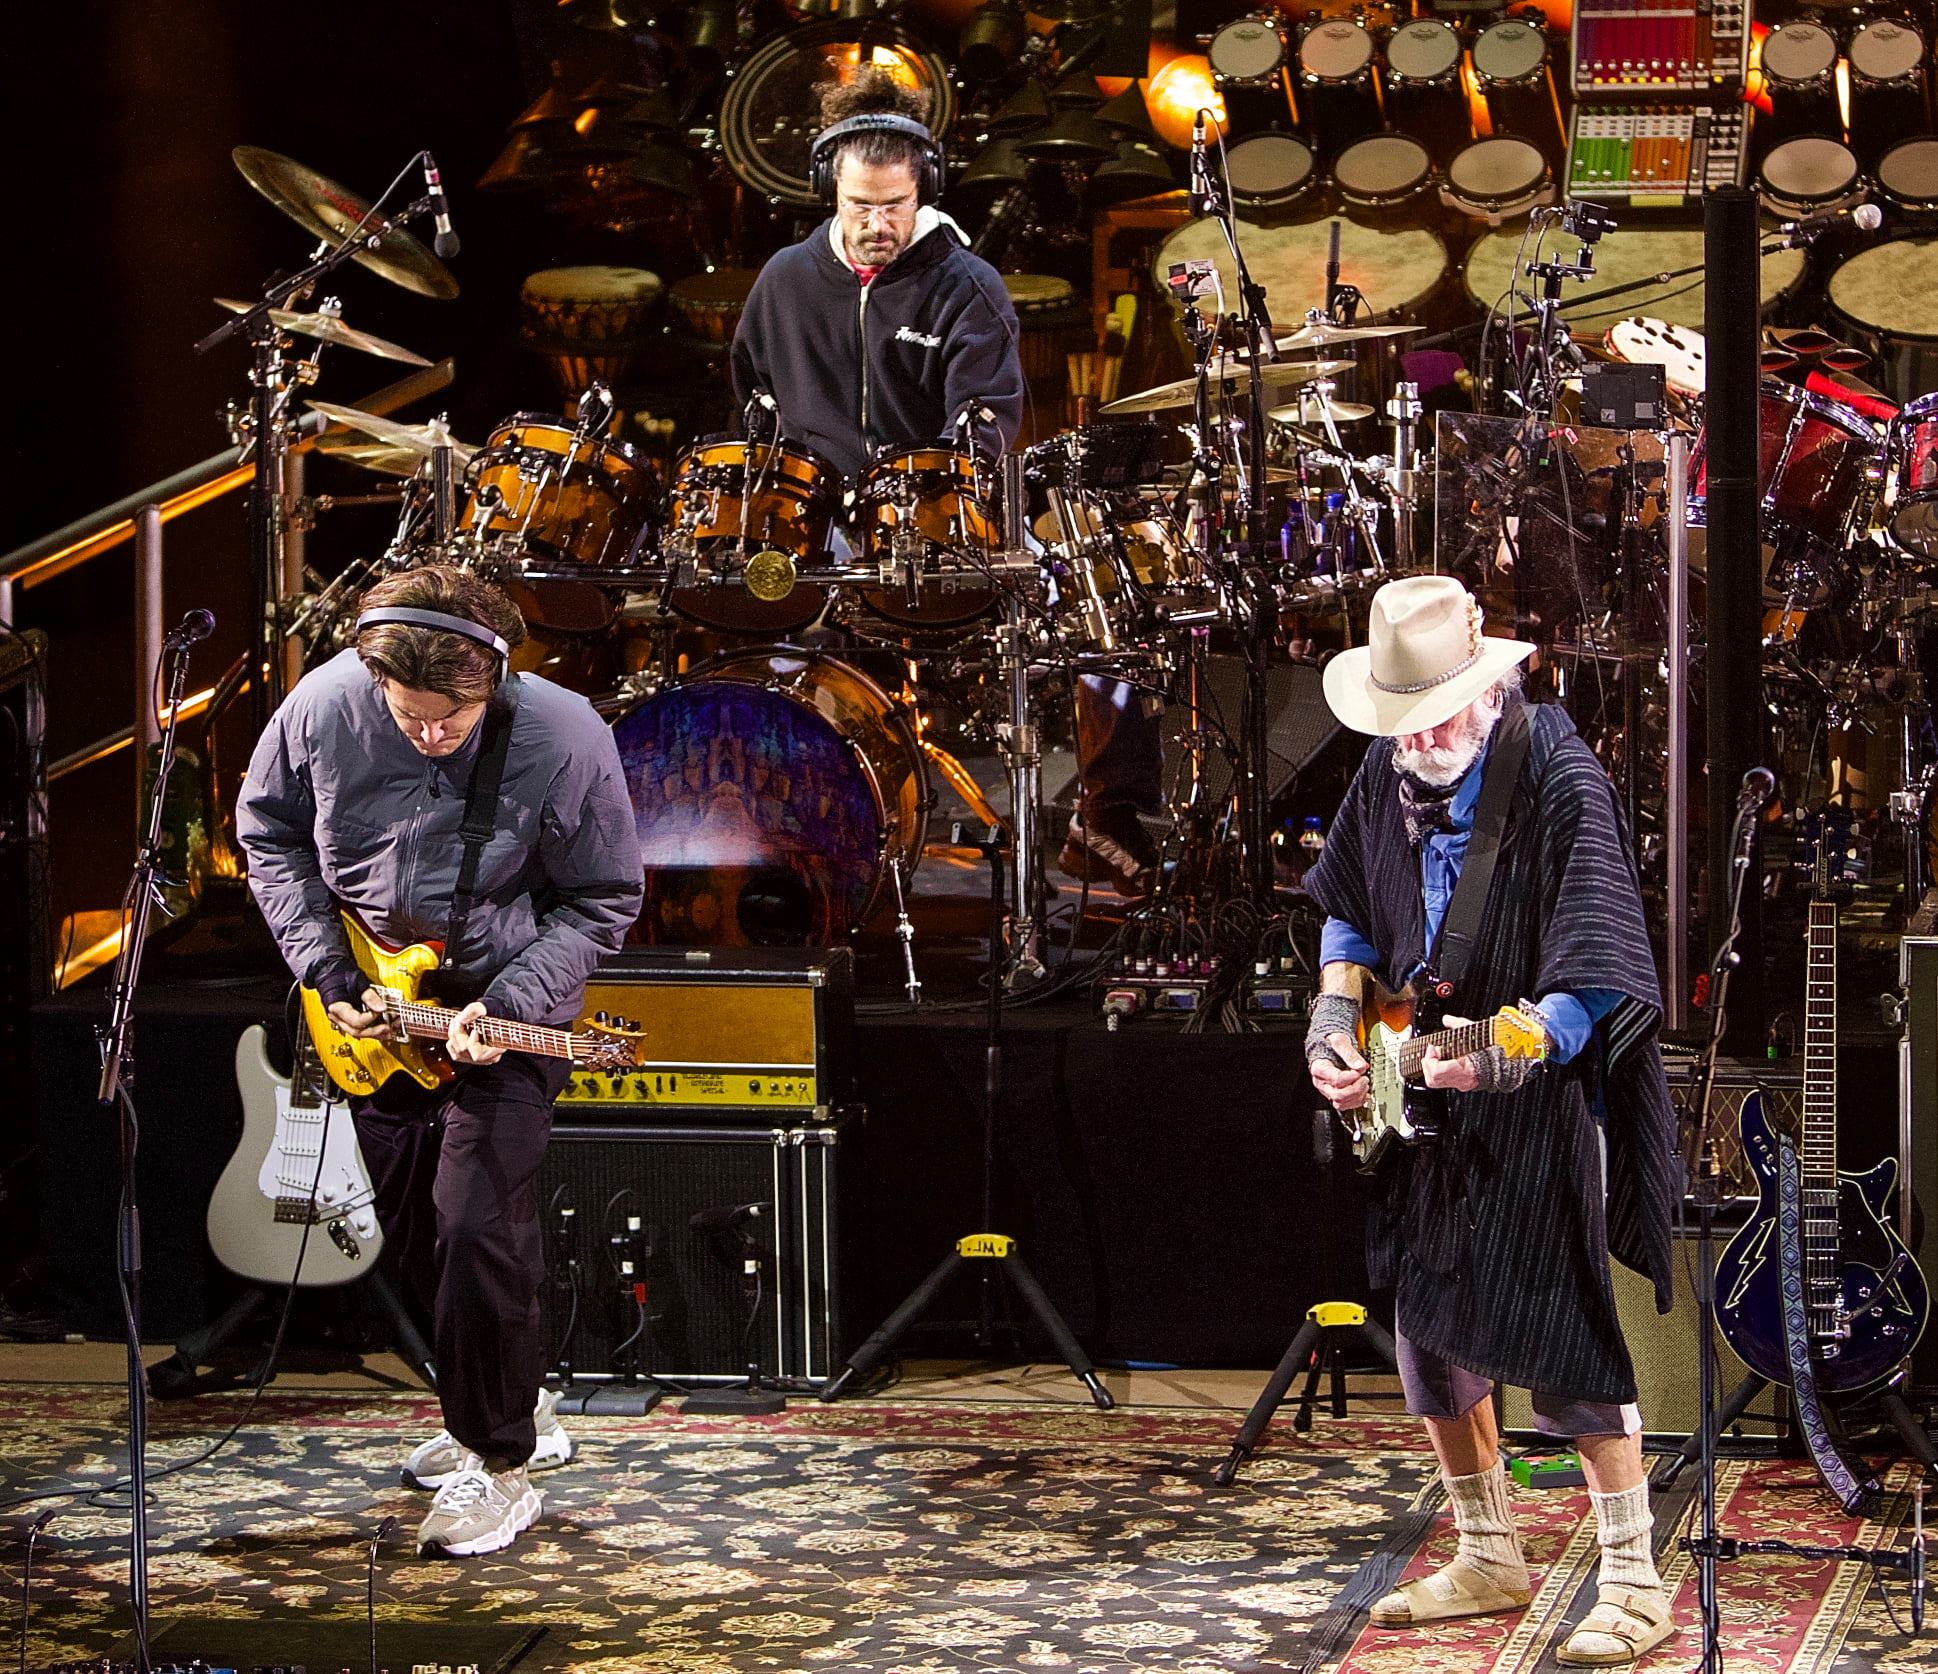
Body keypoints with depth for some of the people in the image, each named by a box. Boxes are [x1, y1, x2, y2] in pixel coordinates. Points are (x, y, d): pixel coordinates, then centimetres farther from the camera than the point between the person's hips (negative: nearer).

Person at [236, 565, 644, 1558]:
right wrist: (326, 971, -8)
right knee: (411, 1227, 12)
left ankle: (500, 1465, 2)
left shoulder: (564, 741, -25)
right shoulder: (324, 708, -18)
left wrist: (510, 1006, -24)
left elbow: (601, 902, -13)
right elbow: (269, 833, 1)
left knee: (478, 1226, -14)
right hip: (371, 1007, 4)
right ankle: (514, 1411, 31)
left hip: (508, 1005, -4)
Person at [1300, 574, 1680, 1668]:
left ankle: (1634, 1584, 1)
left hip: (1545, 1102, -7)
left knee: (1563, 1338, -10)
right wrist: (1336, 1022, 4)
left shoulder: (1558, 777, -20)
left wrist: (1511, 1051, -38)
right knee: (1429, 1327, 12)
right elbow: (1350, 911, 18)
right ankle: (1490, 1559, 27)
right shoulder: (1390, 773, 2)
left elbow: (1597, 976, -24)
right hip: (1428, 1099, 7)